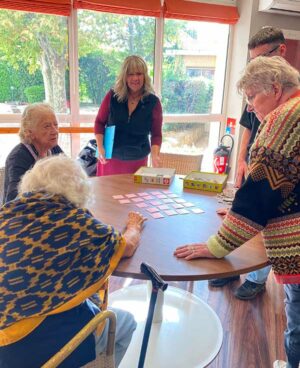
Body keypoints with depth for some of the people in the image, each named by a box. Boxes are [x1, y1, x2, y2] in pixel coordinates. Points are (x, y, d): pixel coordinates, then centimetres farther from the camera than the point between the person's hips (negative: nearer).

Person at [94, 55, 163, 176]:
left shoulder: (153, 102, -8)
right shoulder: (113, 96, -7)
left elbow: (156, 134, -4)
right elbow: (100, 122, 1)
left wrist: (154, 155, -22)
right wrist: (100, 148, -11)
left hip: (137, 161, 0)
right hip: (110, 158, 1)